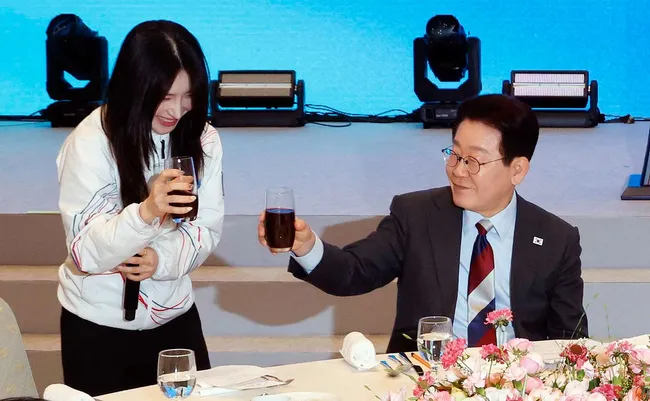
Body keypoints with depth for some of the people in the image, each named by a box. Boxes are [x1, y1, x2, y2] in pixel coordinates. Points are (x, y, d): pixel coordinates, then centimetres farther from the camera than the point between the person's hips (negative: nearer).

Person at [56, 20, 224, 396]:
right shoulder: (91, 143, -18)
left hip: (176, 317, 4)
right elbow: (84, 252, -22)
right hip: (98, 326, -4)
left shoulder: (203, 138, -5)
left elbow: (208, 228, -2)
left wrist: (162, 259, -22)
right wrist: (145, 212, -39)